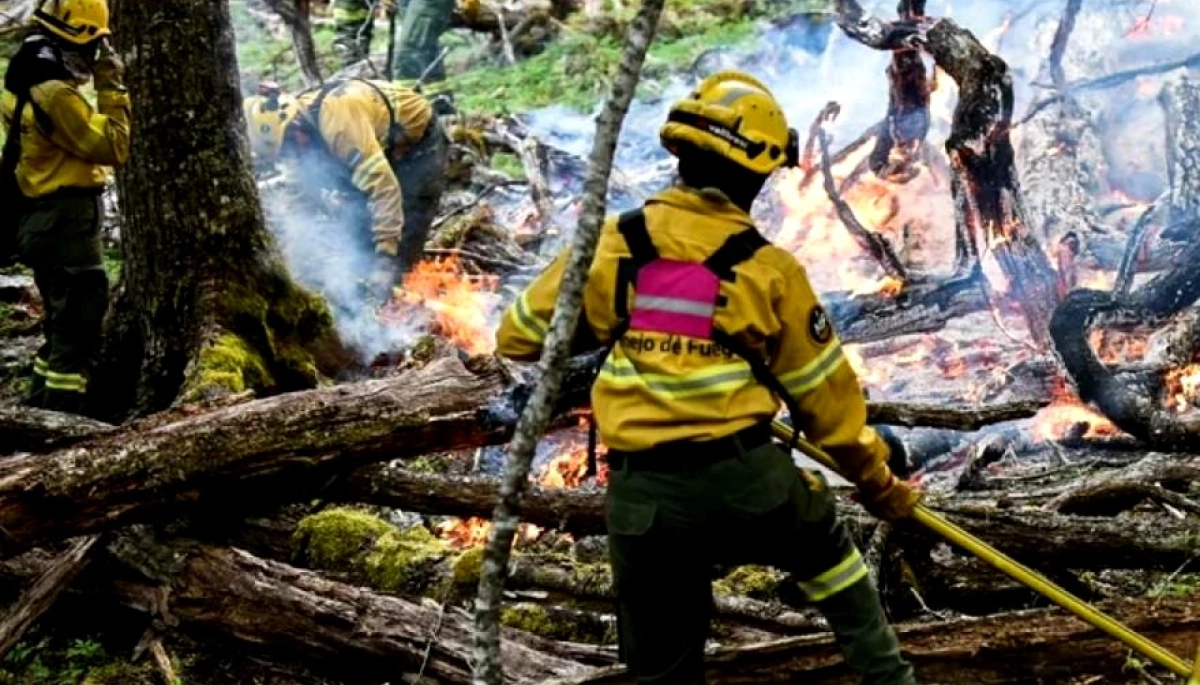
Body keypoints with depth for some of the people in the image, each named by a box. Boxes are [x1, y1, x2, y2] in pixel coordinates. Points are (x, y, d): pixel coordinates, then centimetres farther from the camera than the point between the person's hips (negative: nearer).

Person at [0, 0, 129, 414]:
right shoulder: (55, 93, -20)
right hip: (65, 222, -10)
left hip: (43, 219, 10)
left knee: (65, 324, 20)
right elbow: (113, 148, -19)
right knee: (79, 327, -6)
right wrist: (111, 90, -12)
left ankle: (38, 412, 28)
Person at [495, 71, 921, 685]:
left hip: (641, 496, 1)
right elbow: (825, 392, 6)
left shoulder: (611, 245, 1)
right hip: (744, 477, -1)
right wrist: (876, 480, 20)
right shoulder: (769, 268, -2)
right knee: (824, 551, 31)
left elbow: (518, 339, 9)